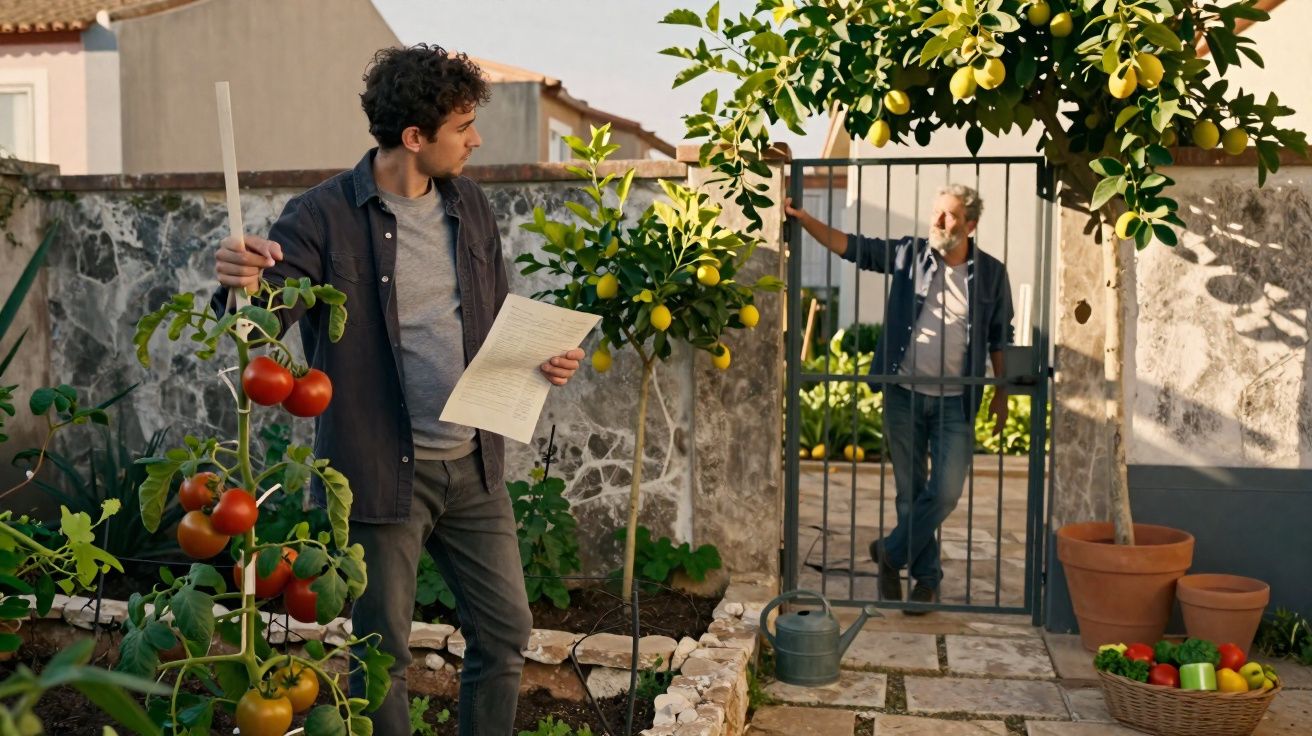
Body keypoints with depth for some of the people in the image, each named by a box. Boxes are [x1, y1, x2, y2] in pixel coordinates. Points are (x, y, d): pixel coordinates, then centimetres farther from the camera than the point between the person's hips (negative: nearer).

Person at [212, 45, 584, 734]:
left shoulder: (469, 205, 6)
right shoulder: (324, 217, -12)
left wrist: (542, 356, -5)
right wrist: (244, 281, -43)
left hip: (473, 465, 6)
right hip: (384, 471, -5)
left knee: (506, 630, 14)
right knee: (383, 651, 9)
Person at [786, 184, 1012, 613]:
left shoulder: (991, 273, 1)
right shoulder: (909, 254, 0)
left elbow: (999, 339, 9)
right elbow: (852, 247, -4)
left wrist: (1001, 395, 9)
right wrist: (803, 219, -15)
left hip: (956, 401, 0)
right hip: (904, 395, 1)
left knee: (945, 492, -8)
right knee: (910, 491, 7)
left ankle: (891, 554, 13)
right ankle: (926, 577, 22)